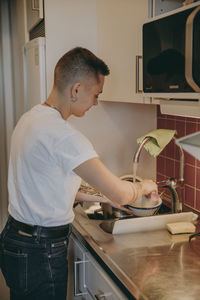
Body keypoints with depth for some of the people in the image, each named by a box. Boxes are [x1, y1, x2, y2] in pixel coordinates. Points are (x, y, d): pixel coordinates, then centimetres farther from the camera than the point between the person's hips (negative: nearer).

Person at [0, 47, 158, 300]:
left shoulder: (30, 118, 5)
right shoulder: (62, 135, -26)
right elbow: (120, 195, -25)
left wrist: (101, 198, 12)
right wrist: (143, 186, -2)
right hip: (40, 253, -9)